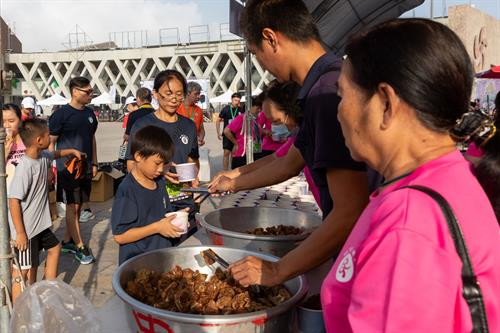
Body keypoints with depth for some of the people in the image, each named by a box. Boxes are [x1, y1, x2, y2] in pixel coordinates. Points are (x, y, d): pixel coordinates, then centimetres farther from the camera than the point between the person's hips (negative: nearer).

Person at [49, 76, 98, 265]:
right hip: (67, 168, -7)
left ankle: (67, 241, 27)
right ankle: (80, 247, 5)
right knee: (72, 207, -2)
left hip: (85, 168, 7)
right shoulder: (61, 114, -10)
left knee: (78, 206, 13)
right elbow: (50, 143, -8)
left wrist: (94, 163, 15)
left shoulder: (89, 113, 9)